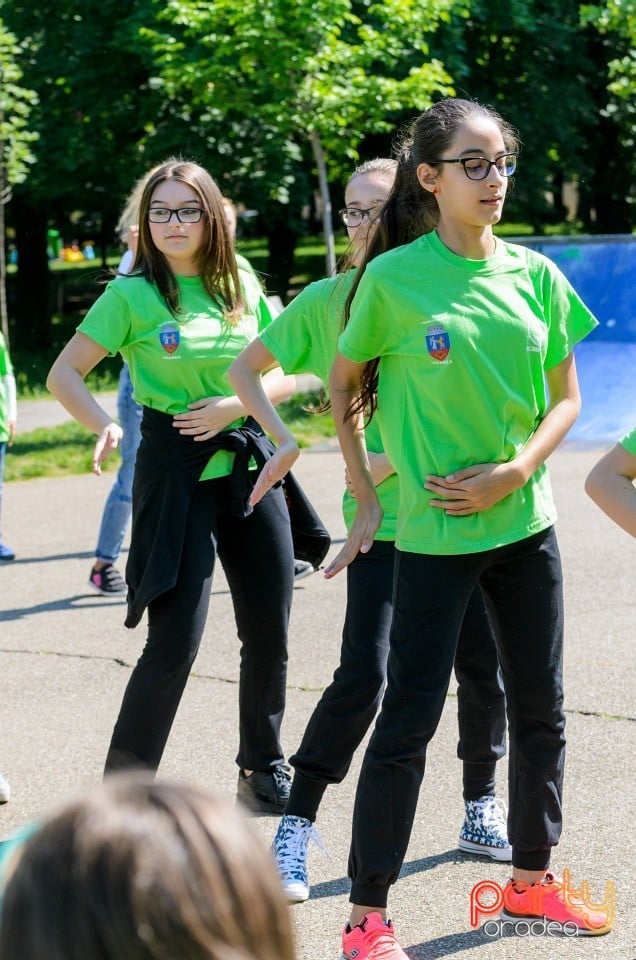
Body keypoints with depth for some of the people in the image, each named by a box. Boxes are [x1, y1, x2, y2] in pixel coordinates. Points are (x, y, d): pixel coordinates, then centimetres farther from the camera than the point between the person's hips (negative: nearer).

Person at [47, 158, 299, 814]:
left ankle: (263, 771, 28)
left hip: (248, 464, 5)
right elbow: (63, 375, -3)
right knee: (174, 643, -9)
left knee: (269, 635, 9)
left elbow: (289, 373, 9)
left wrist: (236, 404, -9)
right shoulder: (132, 295, -5)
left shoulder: (243, 288, 6)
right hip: (175, 472, -4)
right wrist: (105, 426, -22)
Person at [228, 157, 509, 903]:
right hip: (379, 514, -1)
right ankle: (295, 827, -2)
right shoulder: (328, 300, 1)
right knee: (364, 673, -12)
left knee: (483, 665, 6)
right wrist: (285, 441, 0)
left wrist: (398, 456, -17)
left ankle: (481, 812, 27)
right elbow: (246, 367, 12)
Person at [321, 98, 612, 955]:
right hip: (432, 531, -5)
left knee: (541, 708, 13)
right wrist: (365, 495, 1)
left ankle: (531, 880, 30)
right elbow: (345, 384, 3)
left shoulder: (535, 275, 2)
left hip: (525, 523, 5)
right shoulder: (394, 278, -9)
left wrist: (513, 473, -9)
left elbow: (565, 399, 7)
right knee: (410, 719, -2)